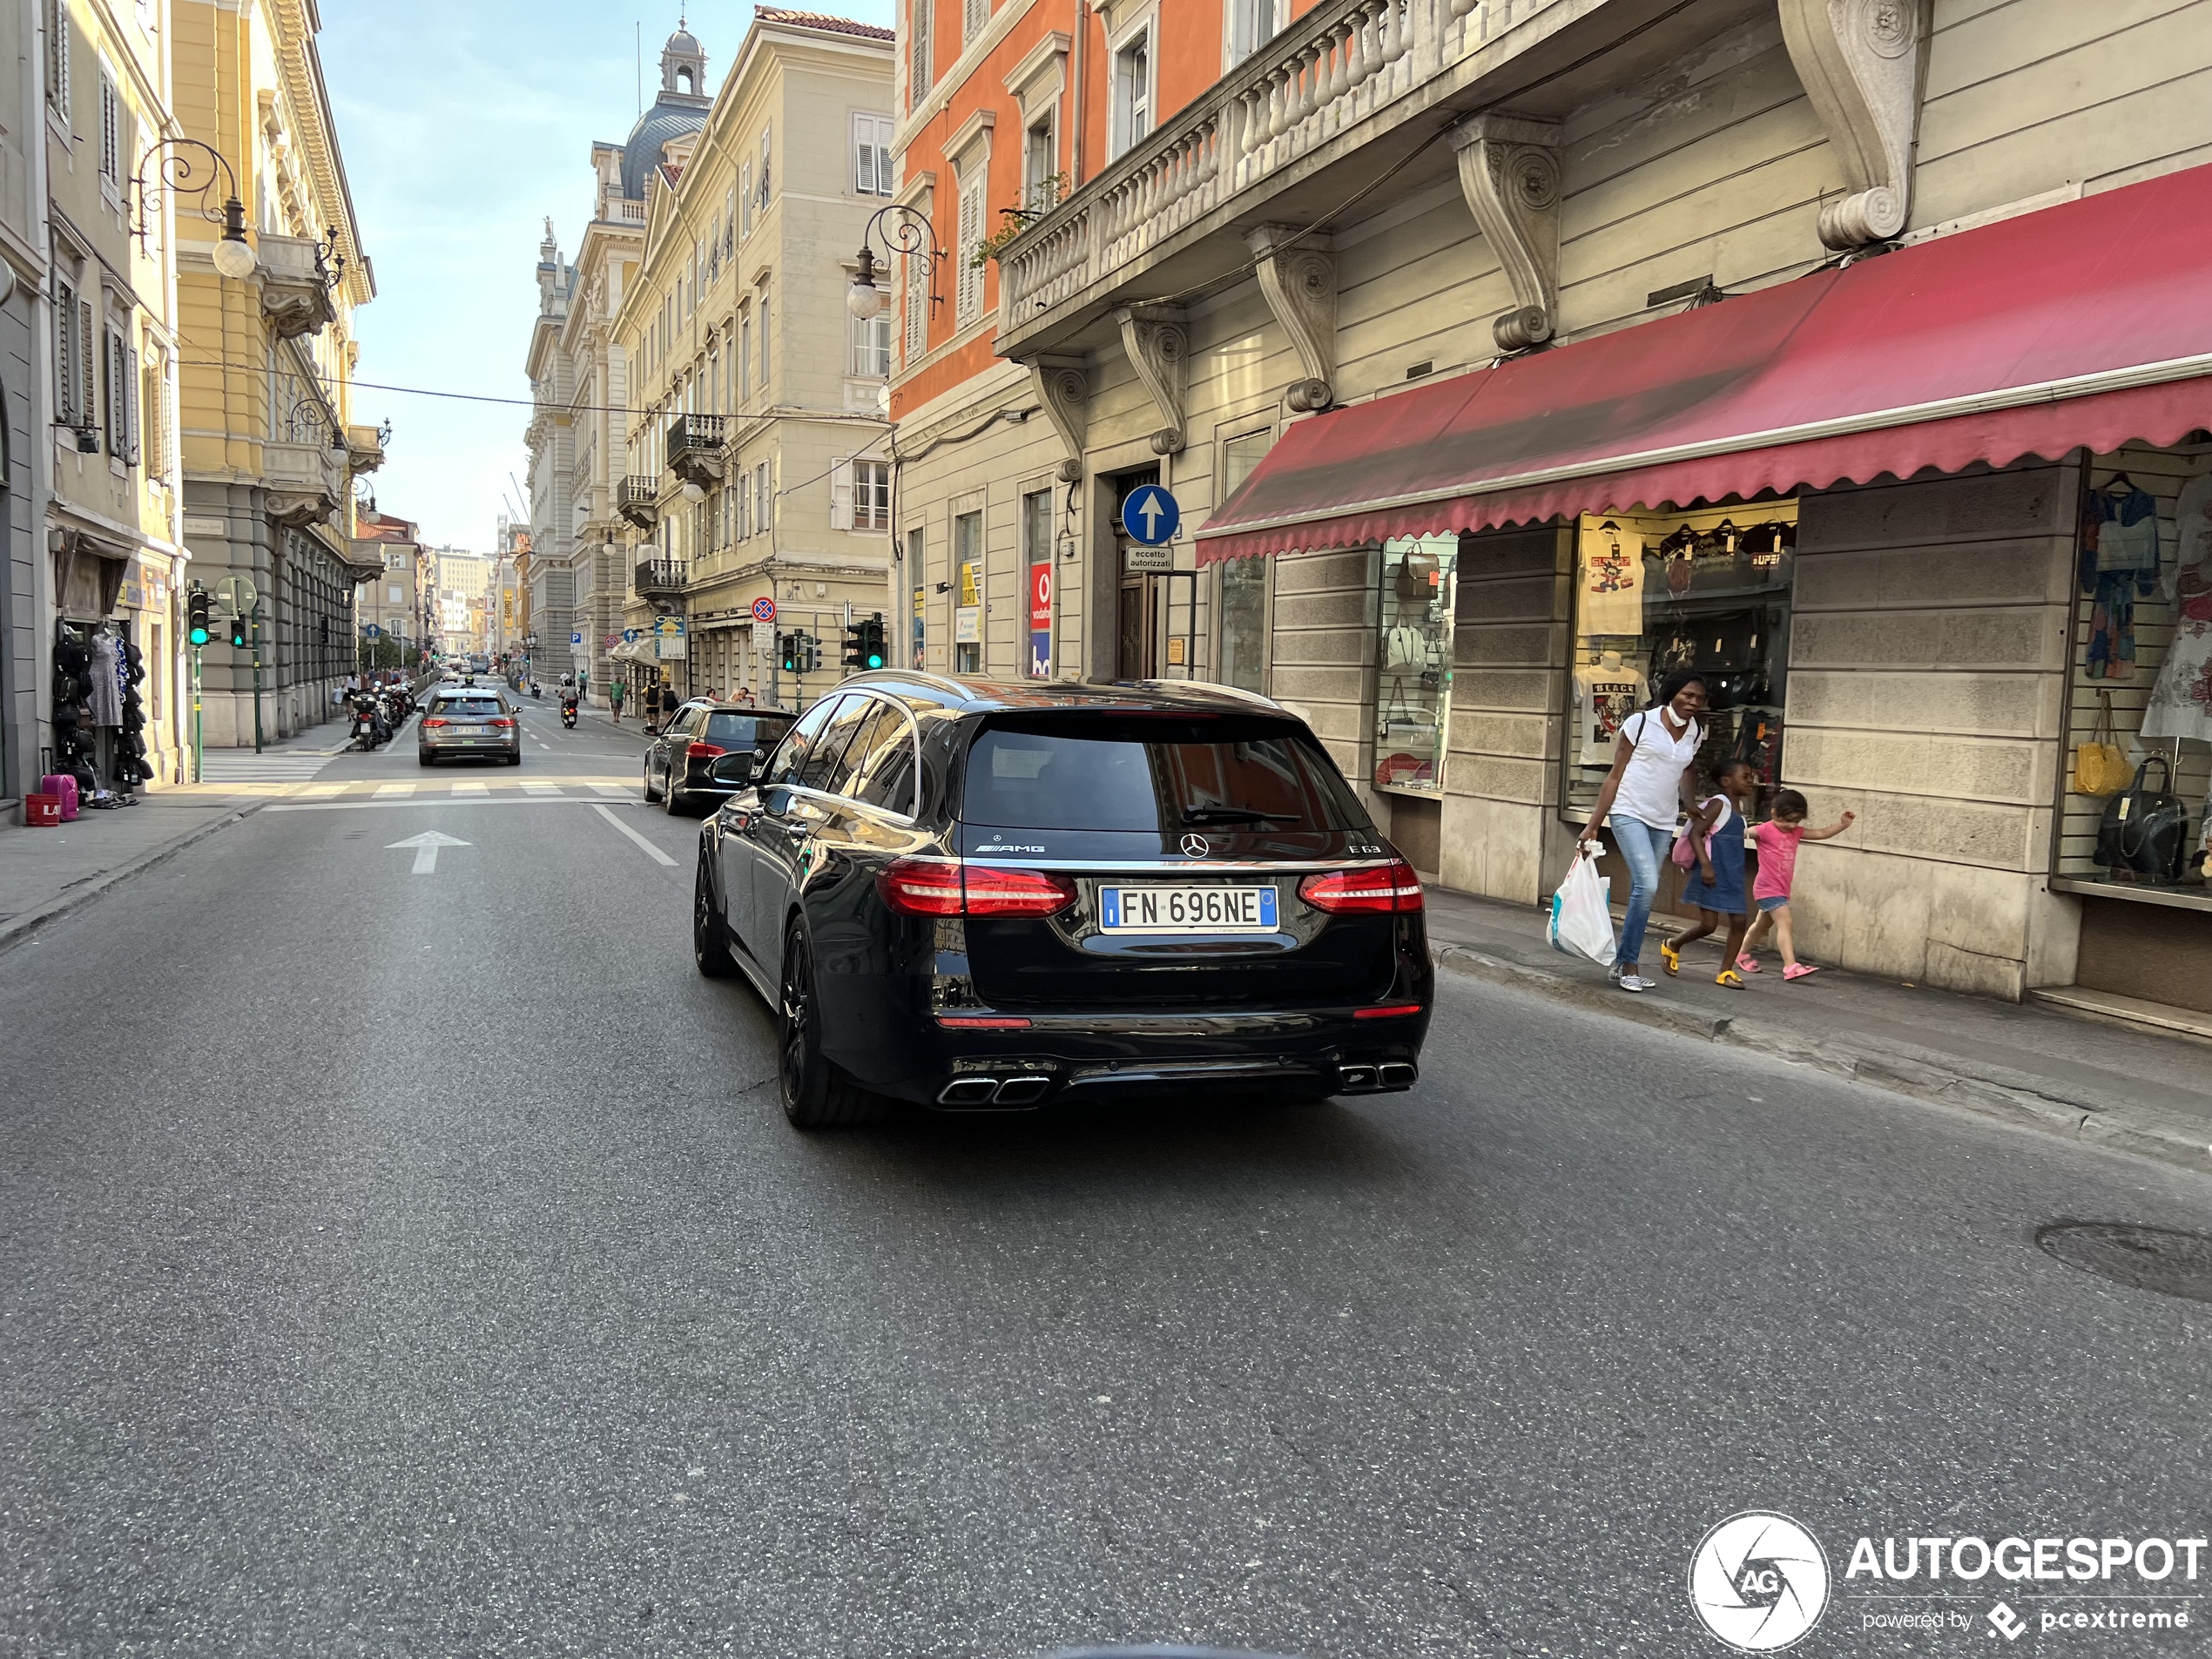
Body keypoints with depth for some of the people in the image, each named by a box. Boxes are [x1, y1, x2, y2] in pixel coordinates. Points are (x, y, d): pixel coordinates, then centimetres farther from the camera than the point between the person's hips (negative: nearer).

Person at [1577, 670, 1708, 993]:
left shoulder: (1696, 733, 6)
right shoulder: (1640, 723, -7)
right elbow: (1615, 776, -5)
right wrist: (1593, 825, -7)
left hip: (1663, 822, 5)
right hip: (1629, 813, -5)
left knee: (1642, 892, 6)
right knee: (1646, 884, -19)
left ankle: (1622, 964, 17)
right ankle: (1629, 963, -7)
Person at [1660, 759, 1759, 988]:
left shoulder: (1739, 806, 11)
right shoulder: (1719, 804, -12)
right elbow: (1694, 833, -21)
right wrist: (1705, 865, -29)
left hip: (1733, 876, 8)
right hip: (1713, 875, -8)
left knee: (1738, 922, 1)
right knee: (1708, 924, -6)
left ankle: (1726, 971, 9)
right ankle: (1672, 946, 21)